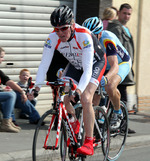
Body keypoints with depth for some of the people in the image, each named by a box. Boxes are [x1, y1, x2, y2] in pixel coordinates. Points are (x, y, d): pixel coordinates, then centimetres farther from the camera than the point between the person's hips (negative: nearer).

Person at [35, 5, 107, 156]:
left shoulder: (84, 36, -38)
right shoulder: (53, 38, -26)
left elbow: (87, 69, -43)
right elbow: (44, 64, -27)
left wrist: (79, 90, -58)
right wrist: (36, 86, -42)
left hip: (95, 63, -5)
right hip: (75, 64, 5)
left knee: (85, 99, -25)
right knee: (61, 98, -12)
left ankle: (89, 143, -19)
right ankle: (74, 124, 19)